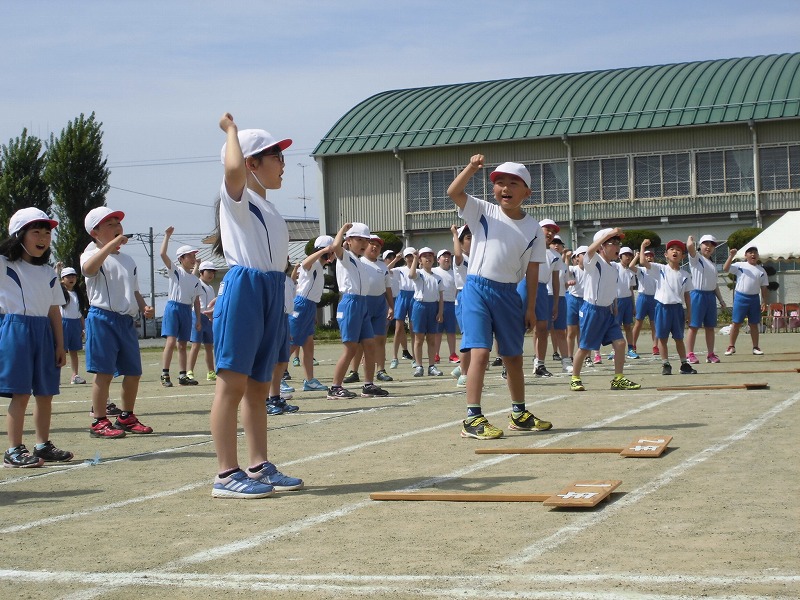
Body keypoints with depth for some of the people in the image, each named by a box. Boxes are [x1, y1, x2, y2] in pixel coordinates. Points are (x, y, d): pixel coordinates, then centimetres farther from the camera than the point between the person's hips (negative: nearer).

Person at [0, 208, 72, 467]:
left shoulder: (48, 272, 14)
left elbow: (54, 310, 14)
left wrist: (60, 344, 9)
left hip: (44, 332, 6)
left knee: (45, 393, 9)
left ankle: (43, 445, 20)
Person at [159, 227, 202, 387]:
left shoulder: (195, 280, 14)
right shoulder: (174, 271, 0)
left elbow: (196, 300, 16)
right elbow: (163, 254, -13)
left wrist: (198, 319, 11)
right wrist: (167, 236, -12)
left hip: (187, 311, 5)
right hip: (173, 308, -5)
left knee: (182, 345, 9)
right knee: (171, 342, -14)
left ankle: (183, 376, 11)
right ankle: (165, 375, -15)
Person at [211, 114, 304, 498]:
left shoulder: (269, 209, 22)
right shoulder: (237, 196, -4)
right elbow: (233, 167, -28)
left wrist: (282, 306, 16)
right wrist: (231, 130, -11)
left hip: (272, 294, 9)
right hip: (243, 289, -9)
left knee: (258, 388, 11)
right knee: (232, 383, -9)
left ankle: (259, 467, 15)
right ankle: (227, 475, -10)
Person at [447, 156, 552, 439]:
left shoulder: (533, 228, 5)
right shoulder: (483, 211, -1)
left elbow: (532, 271, 6)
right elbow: (453, 192, -17)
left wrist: (531, 307, 3)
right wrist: (471, 168, -30)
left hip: (508, 294, 4)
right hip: (477, 288, -4)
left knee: (514, 356, 16)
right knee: (480, 352, -16)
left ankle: (519, 414, 32)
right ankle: (472, 419, -15)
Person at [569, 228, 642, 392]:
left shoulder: (613, 268, 13)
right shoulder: (594, 262, -10)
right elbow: (591, 249, -33)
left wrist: (611, 309, 19)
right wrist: (609, 234, -32)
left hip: (607, 311, 7)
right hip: (591, 309, -7)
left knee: (620, 343, -3)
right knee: (584, 347, 0)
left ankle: (619, 379, 4)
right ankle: (575, 379, 15)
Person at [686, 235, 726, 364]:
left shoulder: (712, 263, 21)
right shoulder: (696, 258, -2)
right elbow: (690, 246, -22)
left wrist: (720, 299, 18)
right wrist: (690, 238, 0)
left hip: (711, 296, 7)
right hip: (698, 294, -7)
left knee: (710, 327, 8)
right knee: (694, 326, -7)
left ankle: (710, 354, 13)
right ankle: (690, 354, -6)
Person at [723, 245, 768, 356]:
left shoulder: (761, 270, 9)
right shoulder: (740, 266, 1)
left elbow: (764, 287, 9)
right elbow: (725, 269, -10)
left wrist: (764, 302, 3)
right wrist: (731, 256, -19)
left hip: (754, 298, 3)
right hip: (740, 297, -3)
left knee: (754, 324, 8)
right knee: (736, 323, 0)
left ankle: (755, 347, 16)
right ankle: (731, 346, 7)